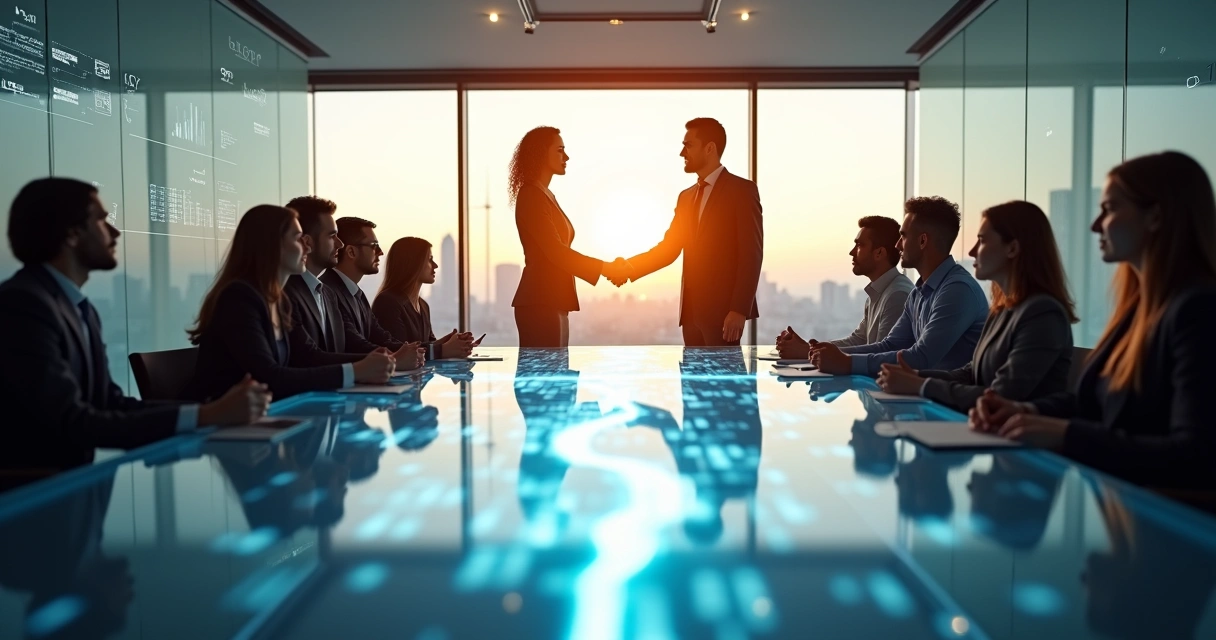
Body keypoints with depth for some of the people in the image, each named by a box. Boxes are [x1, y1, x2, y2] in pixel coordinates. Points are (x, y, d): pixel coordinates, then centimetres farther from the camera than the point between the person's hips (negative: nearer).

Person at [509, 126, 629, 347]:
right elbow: (554, 250, -18)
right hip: (539, 303, -9)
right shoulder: (531, 196, -10)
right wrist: (604, 268, -13)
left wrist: (607, 268, 6)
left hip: (553, 303, 10)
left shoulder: (546, 196, 19)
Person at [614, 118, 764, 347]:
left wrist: (739, 309, -18)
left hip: (723, 309, -7)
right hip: (692, 310, 7)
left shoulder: (741, 190, -4)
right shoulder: (686, 196, 18)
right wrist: (631, 266, -4)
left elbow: (751, 253, -11)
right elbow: (669, 248, 13)